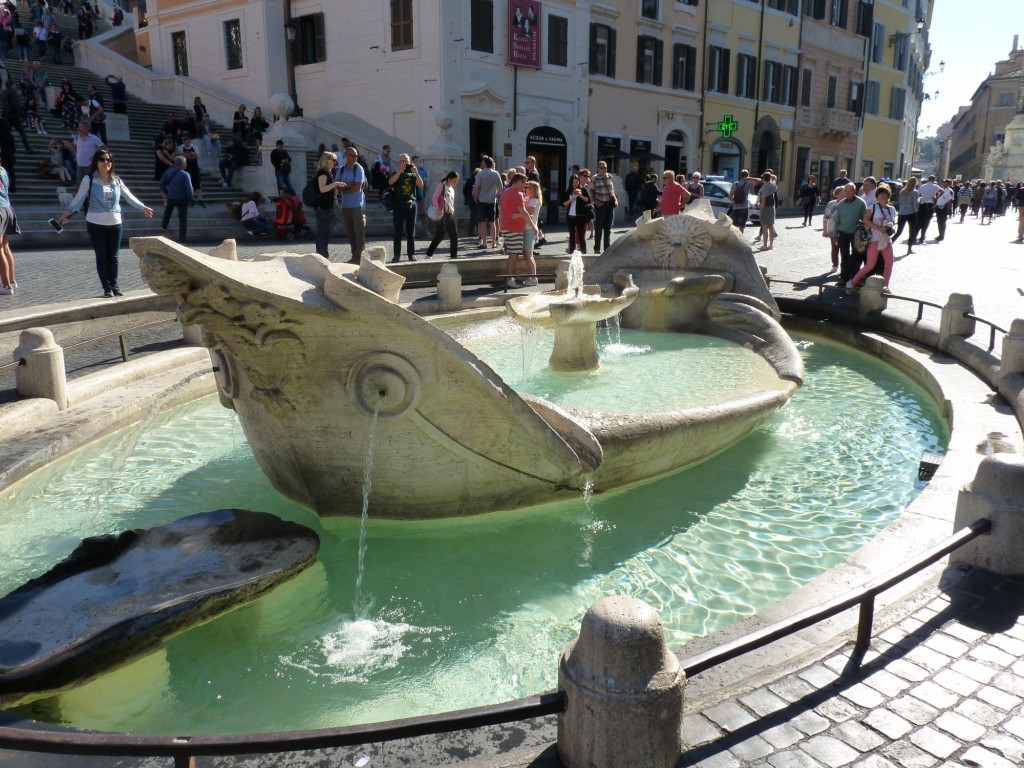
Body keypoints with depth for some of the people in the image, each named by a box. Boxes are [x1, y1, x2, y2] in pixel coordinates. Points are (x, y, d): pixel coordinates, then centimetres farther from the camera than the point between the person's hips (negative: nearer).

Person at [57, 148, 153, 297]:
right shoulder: (89, 179, -4)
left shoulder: (116, 180, 7)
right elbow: (79, 198, -6)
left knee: (113, 257, 7)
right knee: (102, 257, 1)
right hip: (96, 223, -3)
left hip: (115, 223, 3)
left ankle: (114, 285, 16)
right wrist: (68, 212, -16)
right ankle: (107, 287, 6)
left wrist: (143, 207, 23)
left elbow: (128, 196, 18)